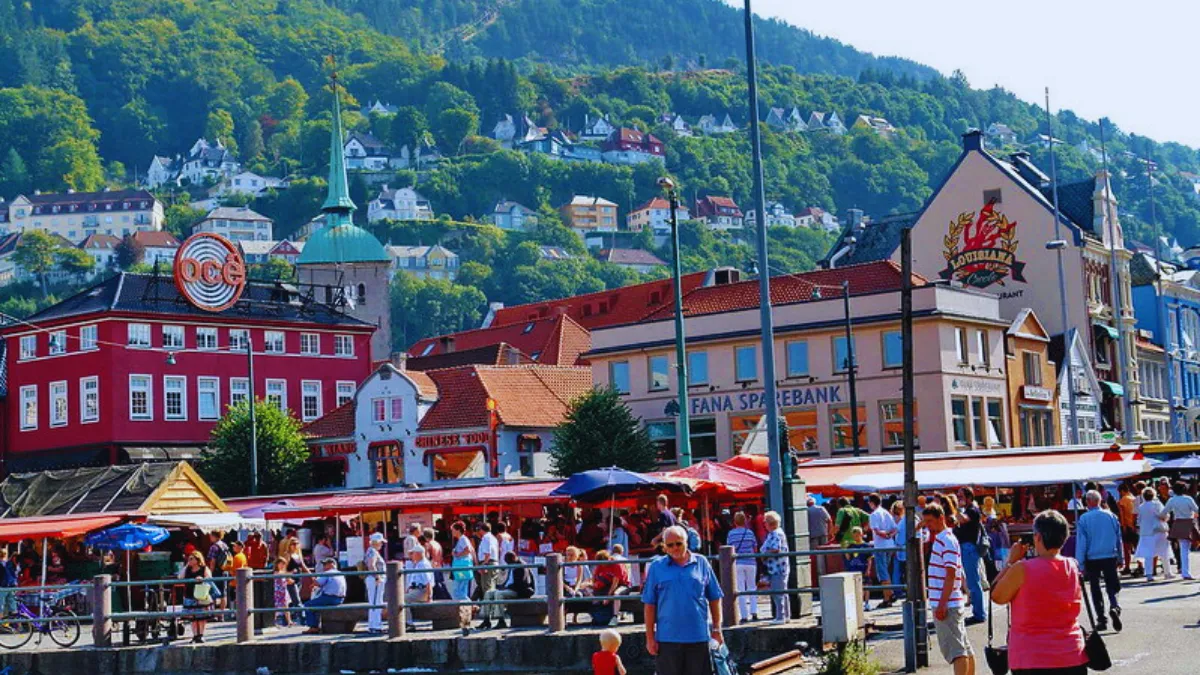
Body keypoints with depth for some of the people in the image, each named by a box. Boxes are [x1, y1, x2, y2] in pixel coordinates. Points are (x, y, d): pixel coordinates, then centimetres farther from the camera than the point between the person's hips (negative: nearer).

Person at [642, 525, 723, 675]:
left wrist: (716, 629, 6)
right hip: (667, 638, -1)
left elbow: (714, 599, 9)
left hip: (698, 636, 1)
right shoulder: (656, 567, 2)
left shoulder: (701, 563, 4)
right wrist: (650, 637, -1)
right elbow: (649, 604, 2)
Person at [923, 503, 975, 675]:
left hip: (947, 605, -10)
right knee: (965, 650, 14)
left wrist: (942, 604, -22)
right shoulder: (940, 539, 16)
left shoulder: (947, 540, -13)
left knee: (956, 650, -12)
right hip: (952, 604, 10)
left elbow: (950, 574, -20)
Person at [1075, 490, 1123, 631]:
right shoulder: (1111, 516, 1)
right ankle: (1114, 606, -19)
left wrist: (1080, 564, -5)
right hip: (1110, 557, 2)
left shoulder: (1084, 519, -9)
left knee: (1095, 589, 10)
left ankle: (1101, 620, 9)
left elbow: (1081, 542, -8)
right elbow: (1118, 538, 8)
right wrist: (1120, 558, 17)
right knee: (1111, 587, 9)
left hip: (1092, 559, -2)